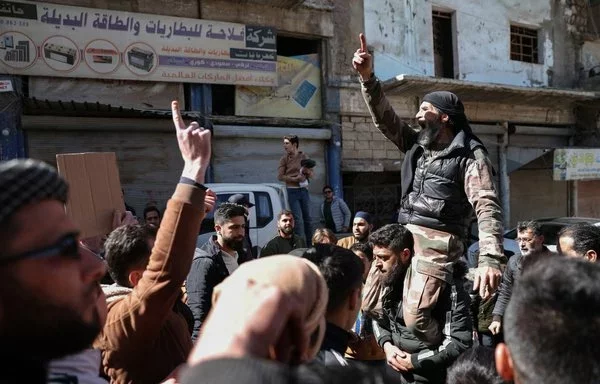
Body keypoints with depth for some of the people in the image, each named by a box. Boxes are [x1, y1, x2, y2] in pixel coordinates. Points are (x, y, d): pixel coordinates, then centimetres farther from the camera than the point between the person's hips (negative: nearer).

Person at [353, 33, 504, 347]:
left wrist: (490, 259, -29)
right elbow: (384, 118, 10)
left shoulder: (470, 156, -6)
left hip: (437, 242, -7)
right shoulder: (417, 145, 14)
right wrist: (367, 78, -4)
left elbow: (488, 208, -16)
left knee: (414, 315, -16)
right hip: (405, 236, 8)